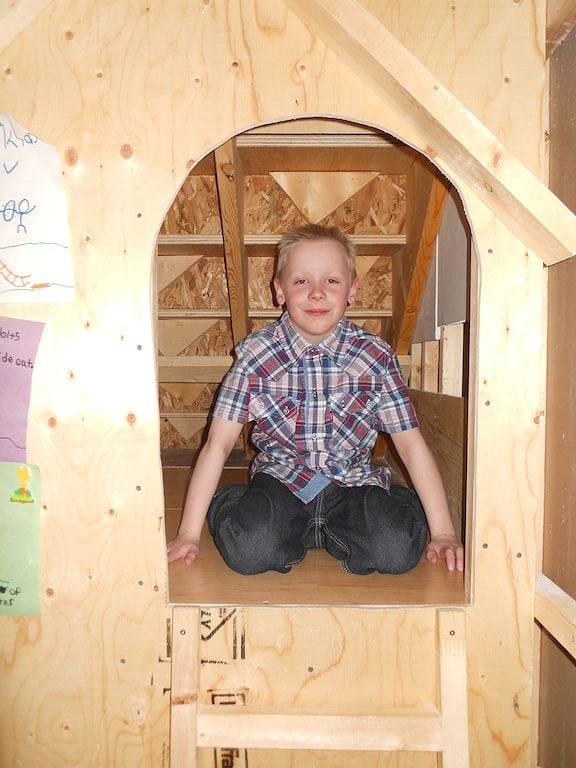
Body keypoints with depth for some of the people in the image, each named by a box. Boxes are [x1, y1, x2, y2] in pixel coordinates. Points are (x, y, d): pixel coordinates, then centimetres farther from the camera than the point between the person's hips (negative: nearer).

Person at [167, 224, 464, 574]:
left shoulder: (376, 356, -9)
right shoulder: (257, 354, -11)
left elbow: (411, 442, -4)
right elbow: (218, 443, -9)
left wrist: (443, 532, -7)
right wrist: (189, 533, -11)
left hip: (353, 480, 1)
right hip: (281, 478, 0)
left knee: (398, 550, -24)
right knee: (248, 549, -28)